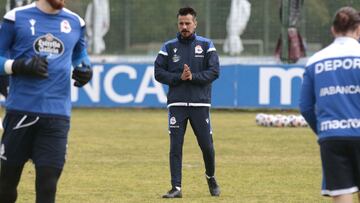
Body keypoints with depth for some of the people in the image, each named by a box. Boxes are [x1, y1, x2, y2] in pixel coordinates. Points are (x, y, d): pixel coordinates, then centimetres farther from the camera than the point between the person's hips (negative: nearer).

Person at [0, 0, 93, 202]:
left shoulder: (75, 22, 9)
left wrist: (85, 70, 3)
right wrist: (21, 65, -16)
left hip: (57, 115, 2)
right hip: (20, 111, -2)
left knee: (47, 186, -6)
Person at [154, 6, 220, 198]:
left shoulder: (206, 45, 5)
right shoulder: (169, 47, 7)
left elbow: (214, 71, -3)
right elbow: (159, 73, 1)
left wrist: (193, 77, -16)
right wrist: (179, 77, -13)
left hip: (200, 103, 0)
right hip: (176, 103, 0)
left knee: (207, 145, 2)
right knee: (175, 147, -5)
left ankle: (210, 177, 29)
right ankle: (176, 188, -2)